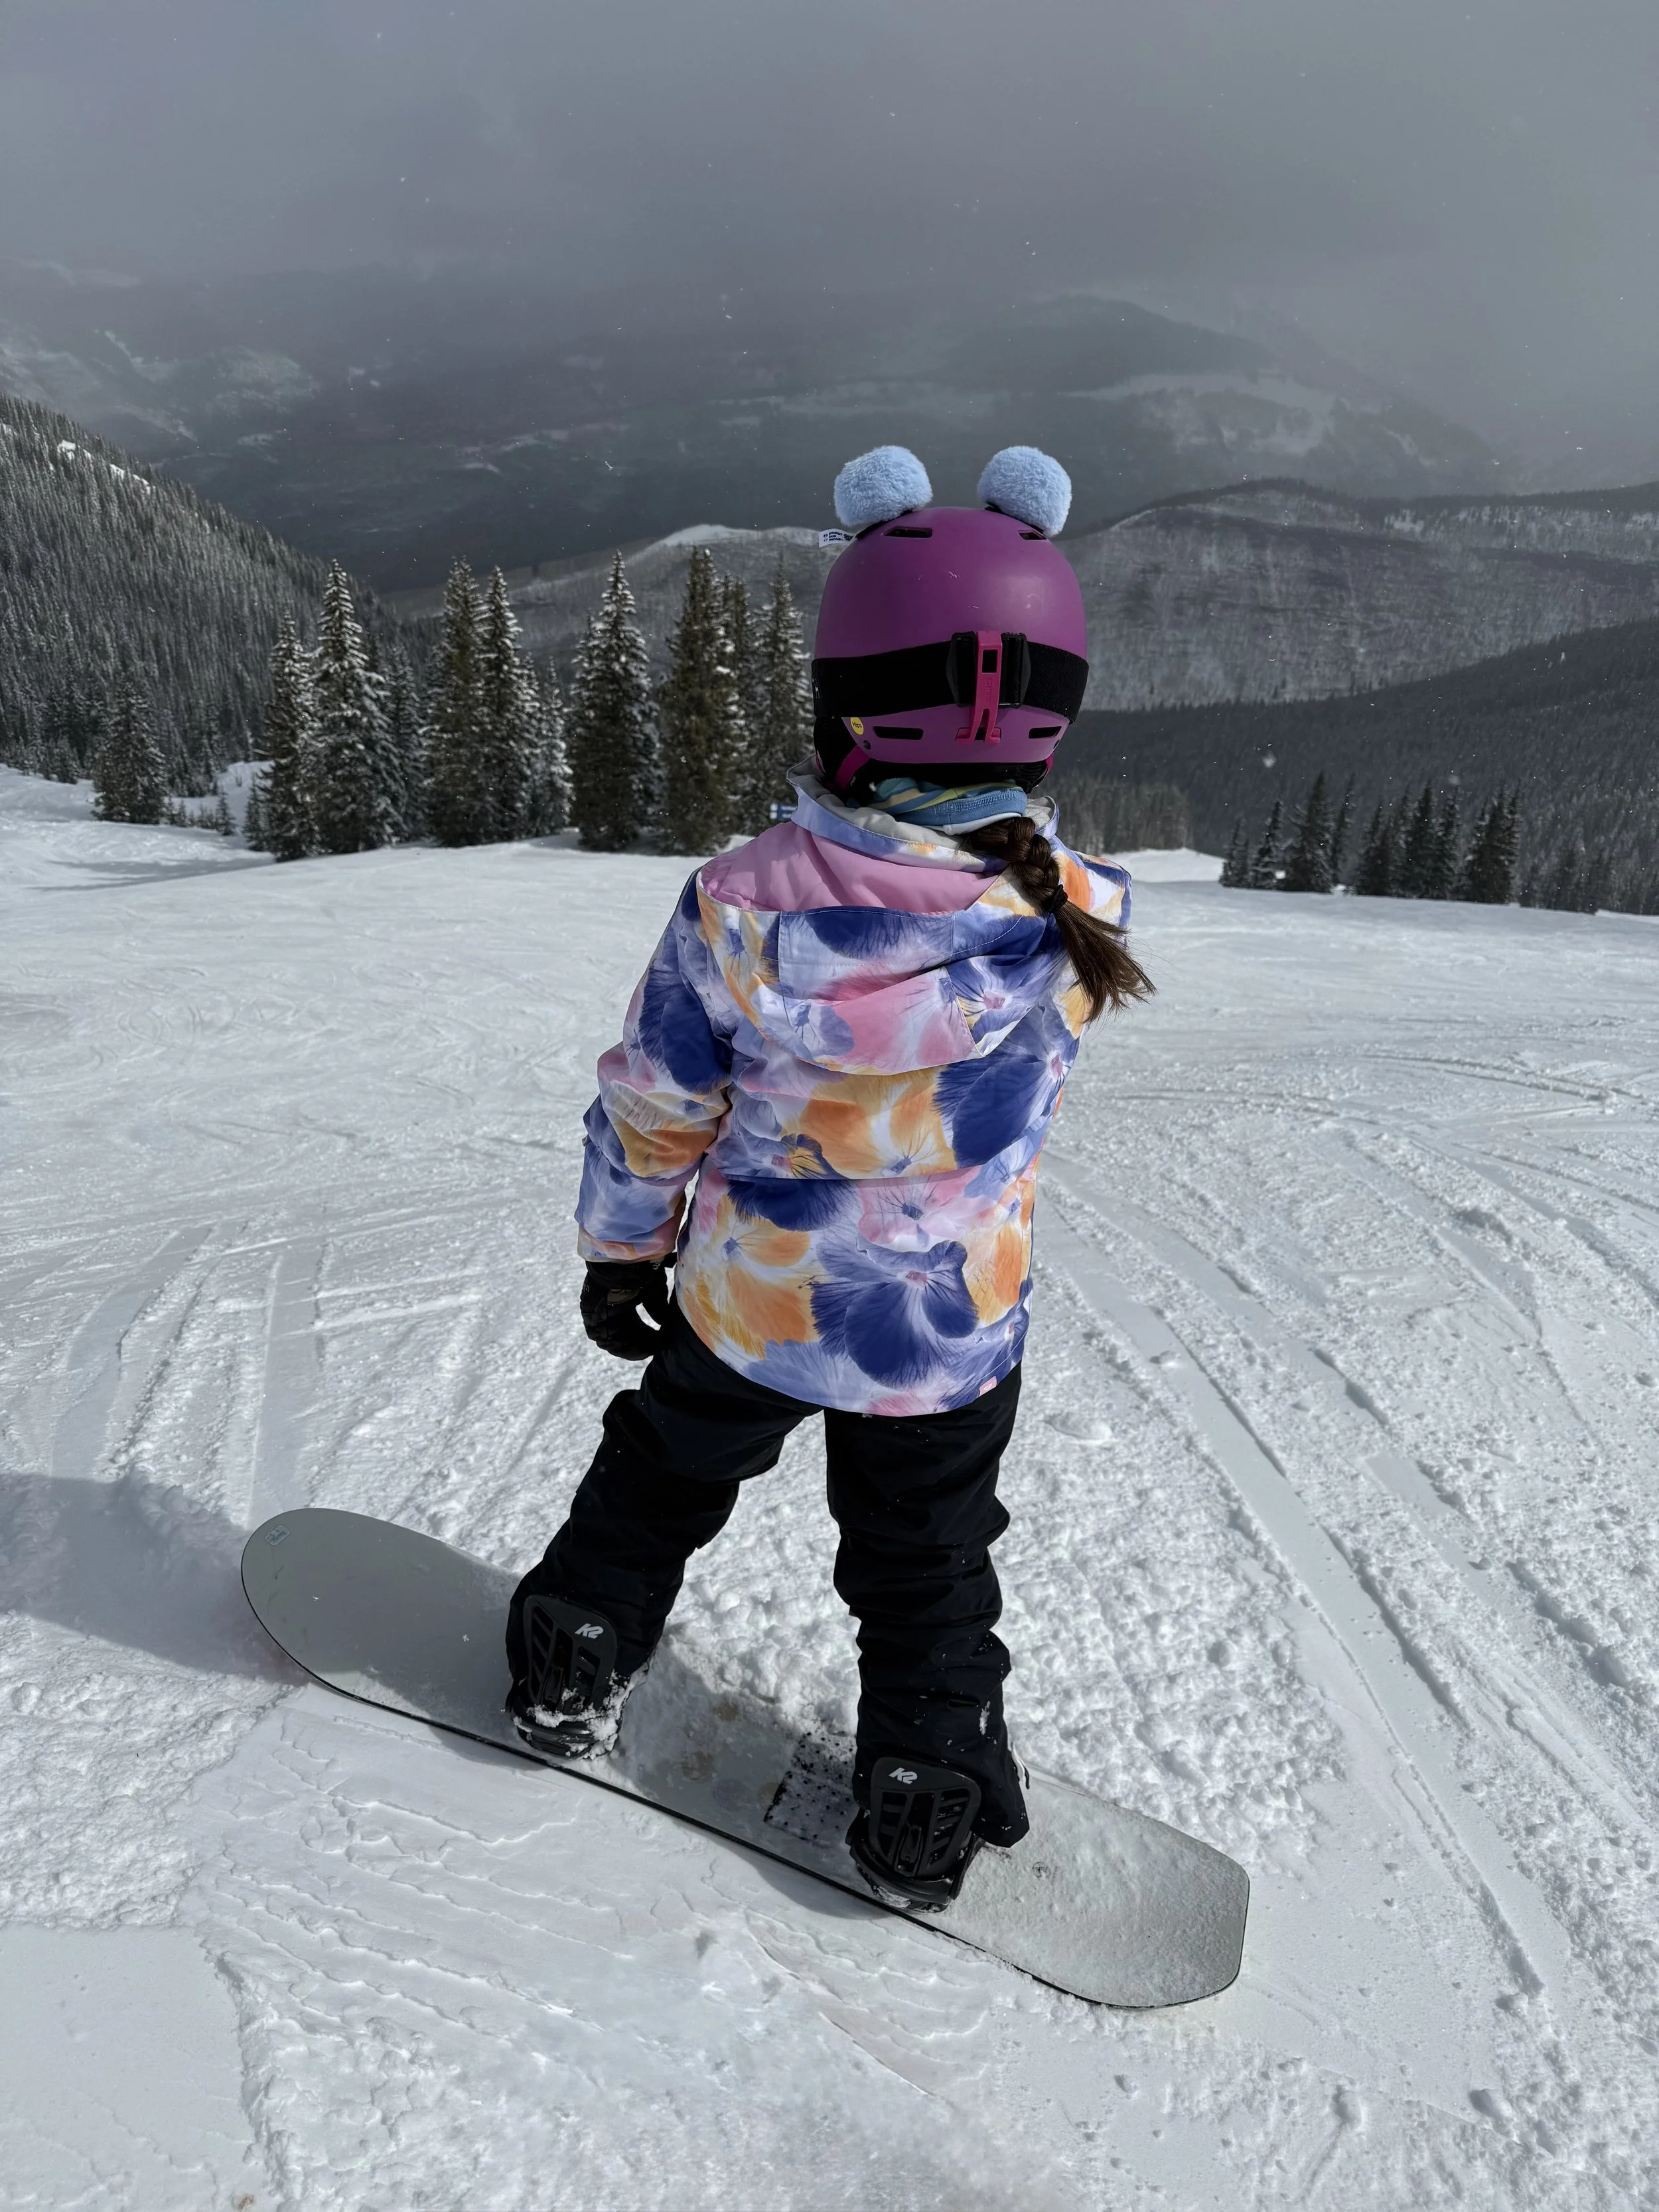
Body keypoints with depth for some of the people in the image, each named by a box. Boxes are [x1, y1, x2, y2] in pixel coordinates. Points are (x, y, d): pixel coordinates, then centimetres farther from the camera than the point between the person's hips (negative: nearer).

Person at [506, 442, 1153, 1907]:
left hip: (747, 1305, 0)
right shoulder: (1081, 920, -21)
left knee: (662, 1476, 28)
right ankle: (928, 1795, 41)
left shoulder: (745, 904, -25)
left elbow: (652, 1114, -12)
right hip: (958, 1334, 1)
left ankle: (577, 1670, 49)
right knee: (928, 1566, 24)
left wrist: (620, 1249, 5)